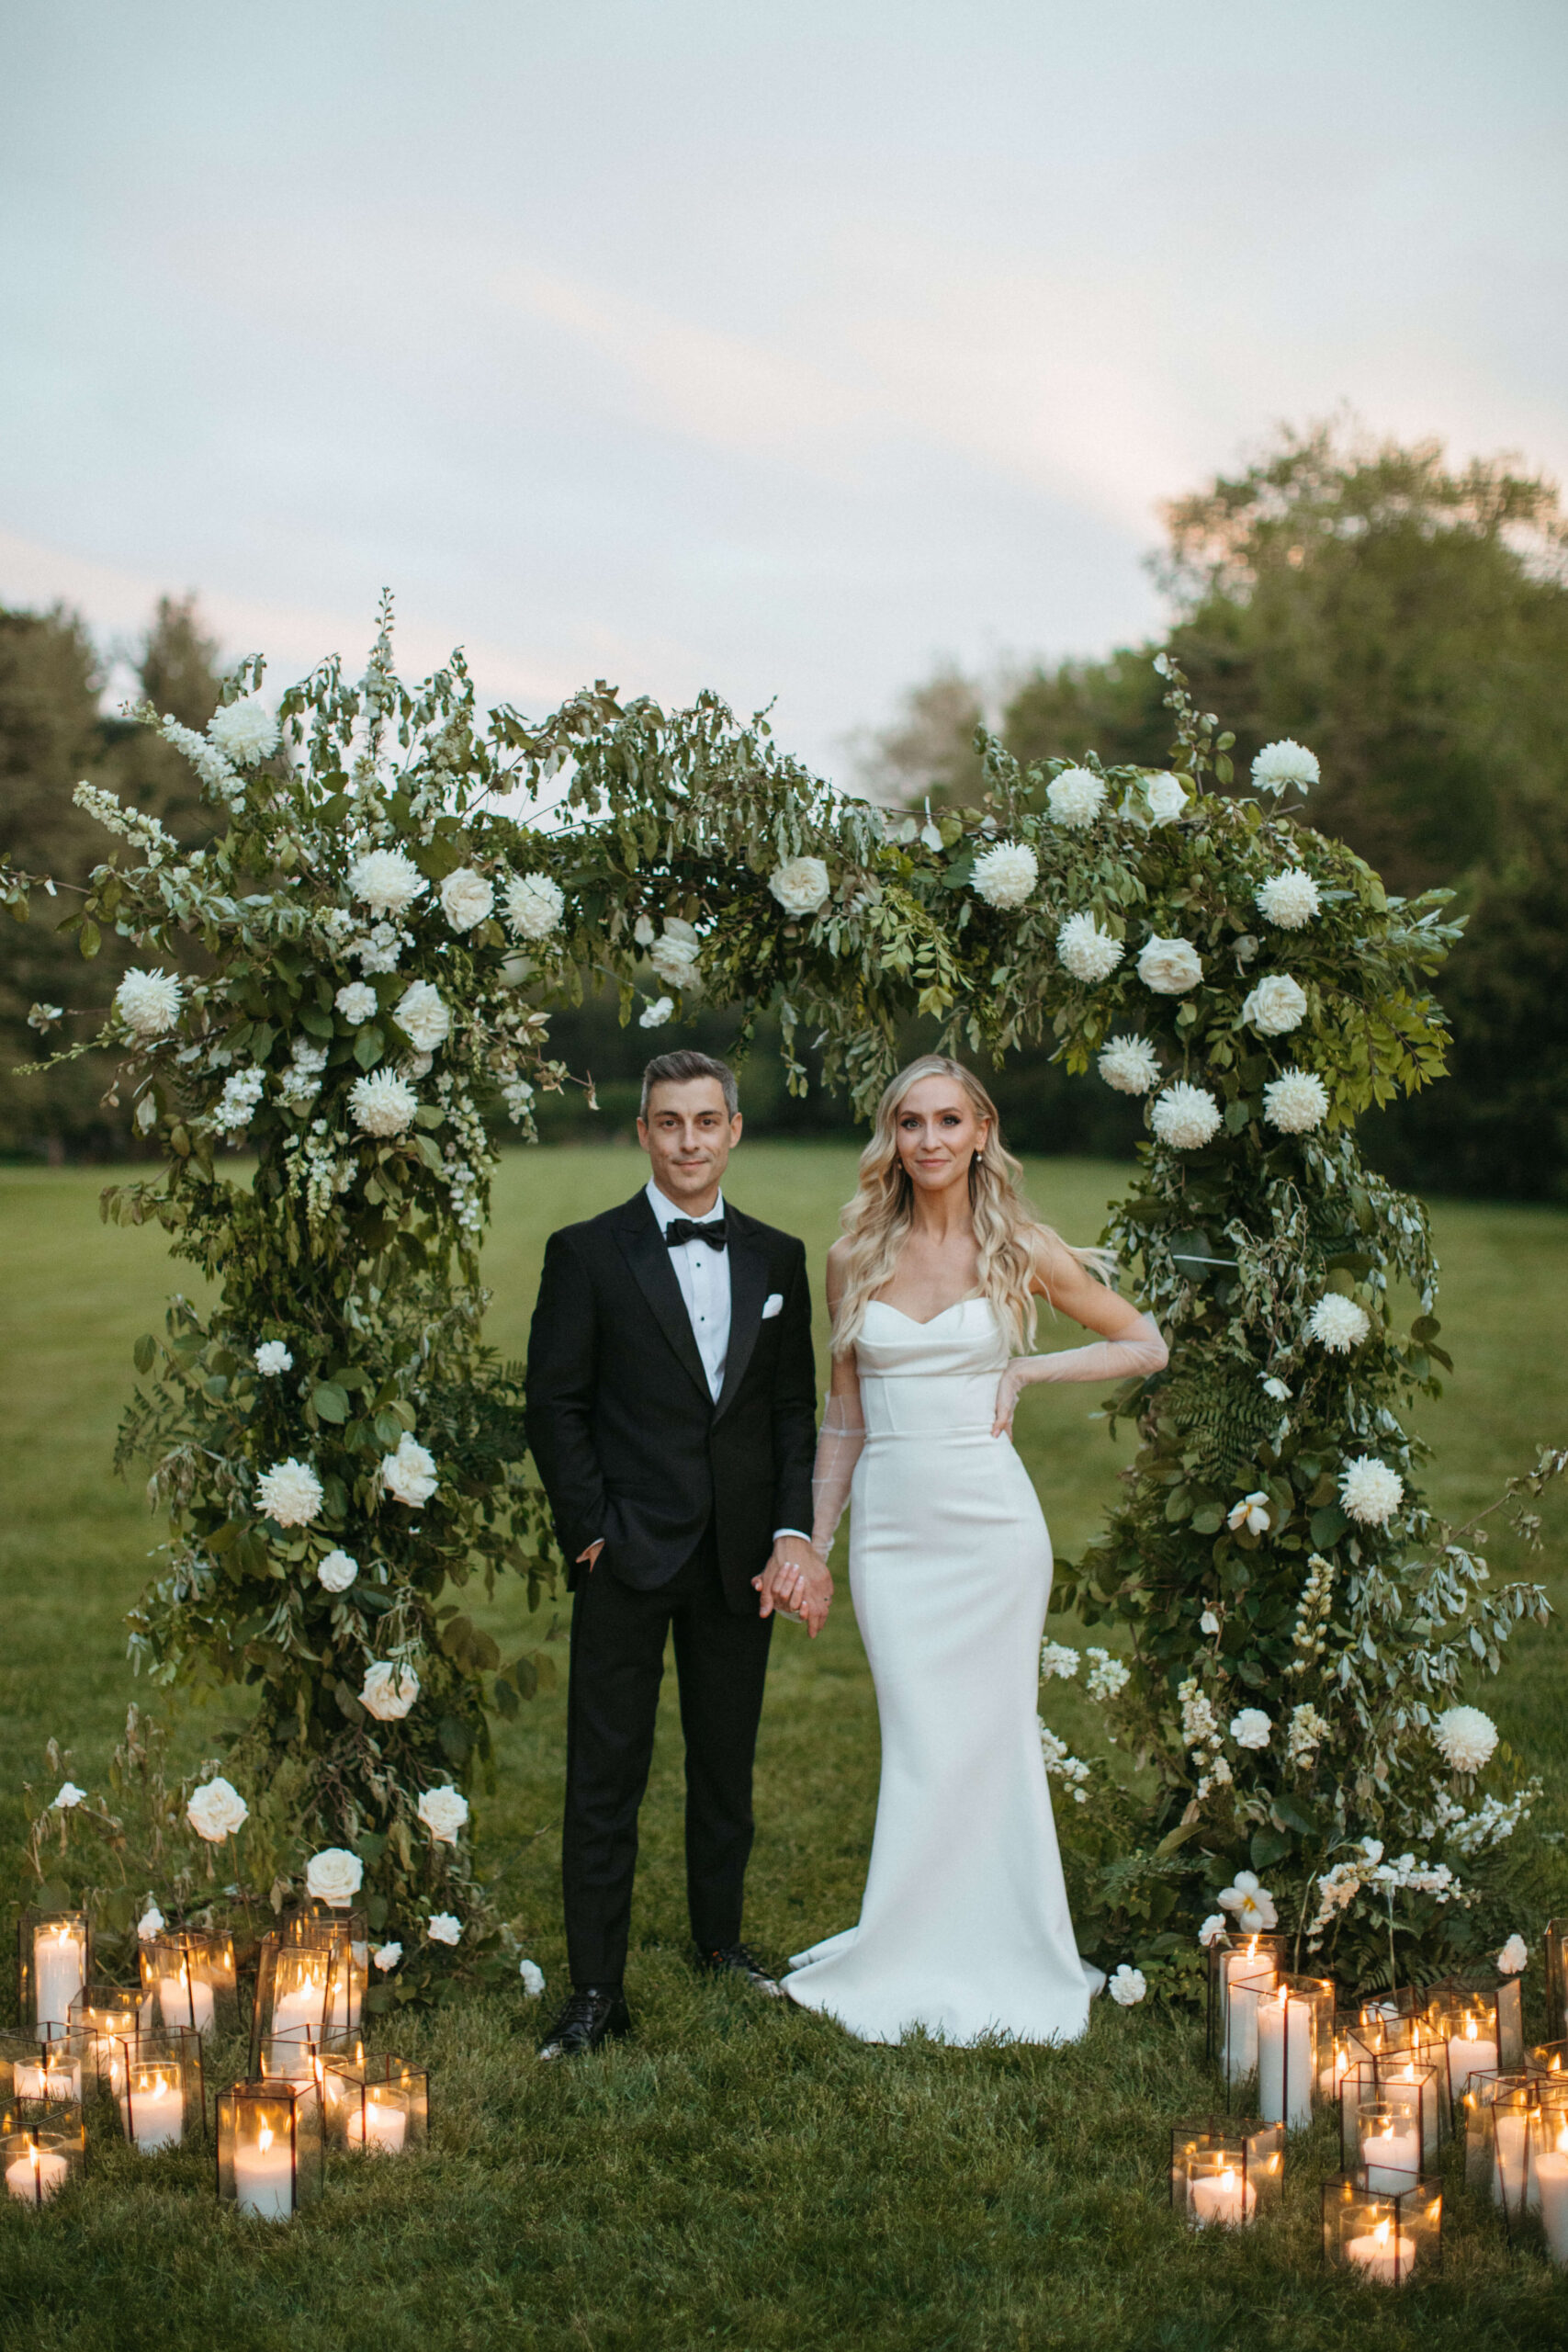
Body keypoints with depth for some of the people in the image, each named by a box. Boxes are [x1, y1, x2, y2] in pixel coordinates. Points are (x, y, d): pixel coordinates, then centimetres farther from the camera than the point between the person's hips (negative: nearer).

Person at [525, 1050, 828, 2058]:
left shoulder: (777, 1258, 8)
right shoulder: (588, 1253, -2)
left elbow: (795, 1408, 9)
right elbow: (555, 1407, -3)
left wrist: (793, 1532, -2)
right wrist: (593, 1531, -10)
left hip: (741, 1557, 3)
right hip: (628, 1557, -3)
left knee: (728, 1763, 15)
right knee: (606, 1777, 0)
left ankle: (721, 1938, 33)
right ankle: (597, 1992, 8)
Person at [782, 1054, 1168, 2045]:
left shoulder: (1020, 1250, -1)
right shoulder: (857, 1257, 5)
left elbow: (1147, 1345, 7)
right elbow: (843, 1416, 12)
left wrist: (1028, 1371, -4)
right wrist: (814, 1539, 10)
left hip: (988, 1522, -2)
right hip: (890, 1526, 2)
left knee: (984, 1742, 2)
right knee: (919, 1747, 4)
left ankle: (989, 1969, 14)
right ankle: (914, 1963, 14)